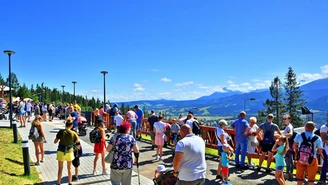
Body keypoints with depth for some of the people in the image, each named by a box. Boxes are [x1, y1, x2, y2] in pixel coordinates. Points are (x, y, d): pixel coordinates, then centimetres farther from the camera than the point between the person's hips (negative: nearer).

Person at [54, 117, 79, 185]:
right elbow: (78, 142, 4)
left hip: (61, 152, -1)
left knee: (60, 168, 13)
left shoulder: (61, 132, -14)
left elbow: (55, 142, -5)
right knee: (69, 168, 17)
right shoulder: (73, 133, -13)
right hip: (70, 152, 1)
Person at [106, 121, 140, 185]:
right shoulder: (131, 138, -3)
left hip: (116, 165, -1)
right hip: (128, 165, 1)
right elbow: (136, 150, -6)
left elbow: (108, 149, -7)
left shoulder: (114, 137, -3)